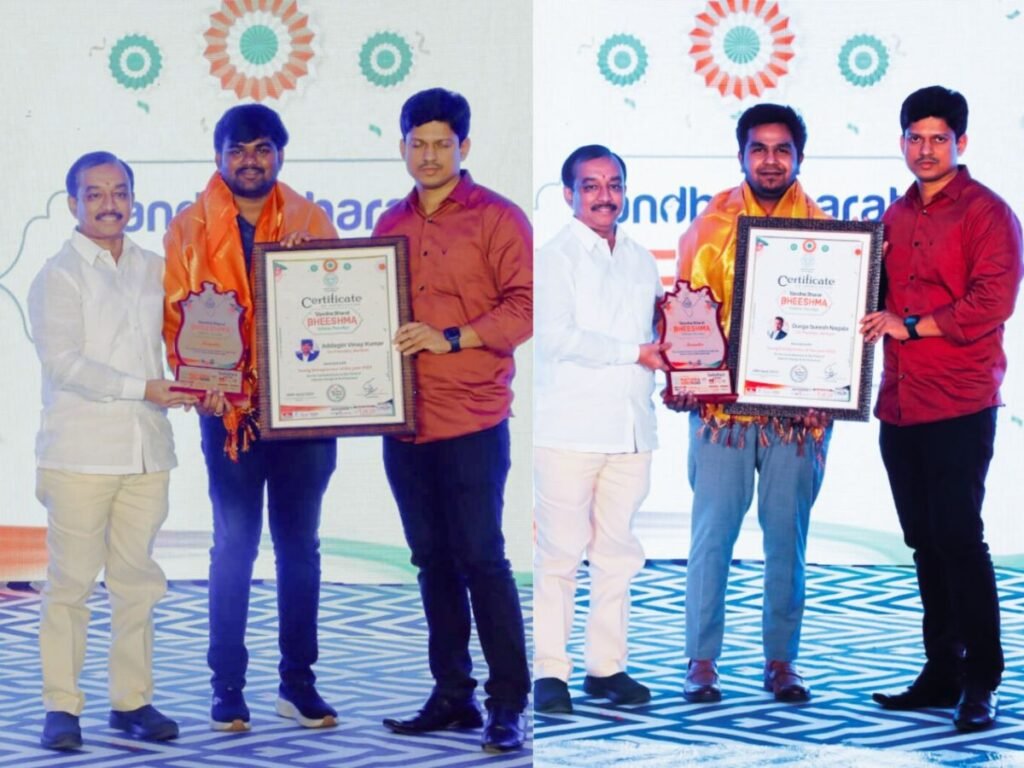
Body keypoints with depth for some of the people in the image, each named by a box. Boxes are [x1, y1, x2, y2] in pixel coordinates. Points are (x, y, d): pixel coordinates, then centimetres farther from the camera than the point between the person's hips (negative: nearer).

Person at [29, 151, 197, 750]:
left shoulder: (154, 269, 13)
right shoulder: (59, 276, -1)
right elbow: (64, 363, -10)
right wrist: (145, 389, -16)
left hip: (148, 450, 4)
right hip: (80, 450, -4)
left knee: (137, 581, 7)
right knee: (71, 583, -2)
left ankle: (132, 700, 14)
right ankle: (62, 707, 3)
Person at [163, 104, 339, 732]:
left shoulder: (310, 221, 8)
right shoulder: (190, 229, 4)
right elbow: (174, 316, -2)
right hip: (231, 408, -1)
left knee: (300, 544, 8)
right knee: (235, 544, 3)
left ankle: (298, 680, 16)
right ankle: (228, 686, 10)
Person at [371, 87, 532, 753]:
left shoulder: (497, 218, -3)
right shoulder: (392, 224, 14)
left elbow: (525, 305, -9)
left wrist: (452, 338, -17)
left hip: (471, 419, -6)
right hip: (405, 419, 6)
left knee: (482, 560, -5)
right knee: (433, 562, 11)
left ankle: (508, 704, 1)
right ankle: (452, 696, 19)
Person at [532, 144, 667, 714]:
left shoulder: (642, 260, 19)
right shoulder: (554, 257, 0)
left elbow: (660, 334, 22)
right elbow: (558, 337, -11)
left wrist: (668, 354, 0)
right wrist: (636, 353, -11)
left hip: (631, 427, 5)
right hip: (569, 426, -5)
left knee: (618, 553, 6)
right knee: (559, 554, -5)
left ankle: (607, 666, 13)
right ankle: (550, 672, 1)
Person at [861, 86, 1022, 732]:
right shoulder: (896, 217, 17)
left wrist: (912, 326, -15)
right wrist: (874, 322, 5)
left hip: (959, 405, -7)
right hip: (900, 405, 7)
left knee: (958, 537, -9)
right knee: (926, 542, 10)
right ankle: (941, 673, 18)